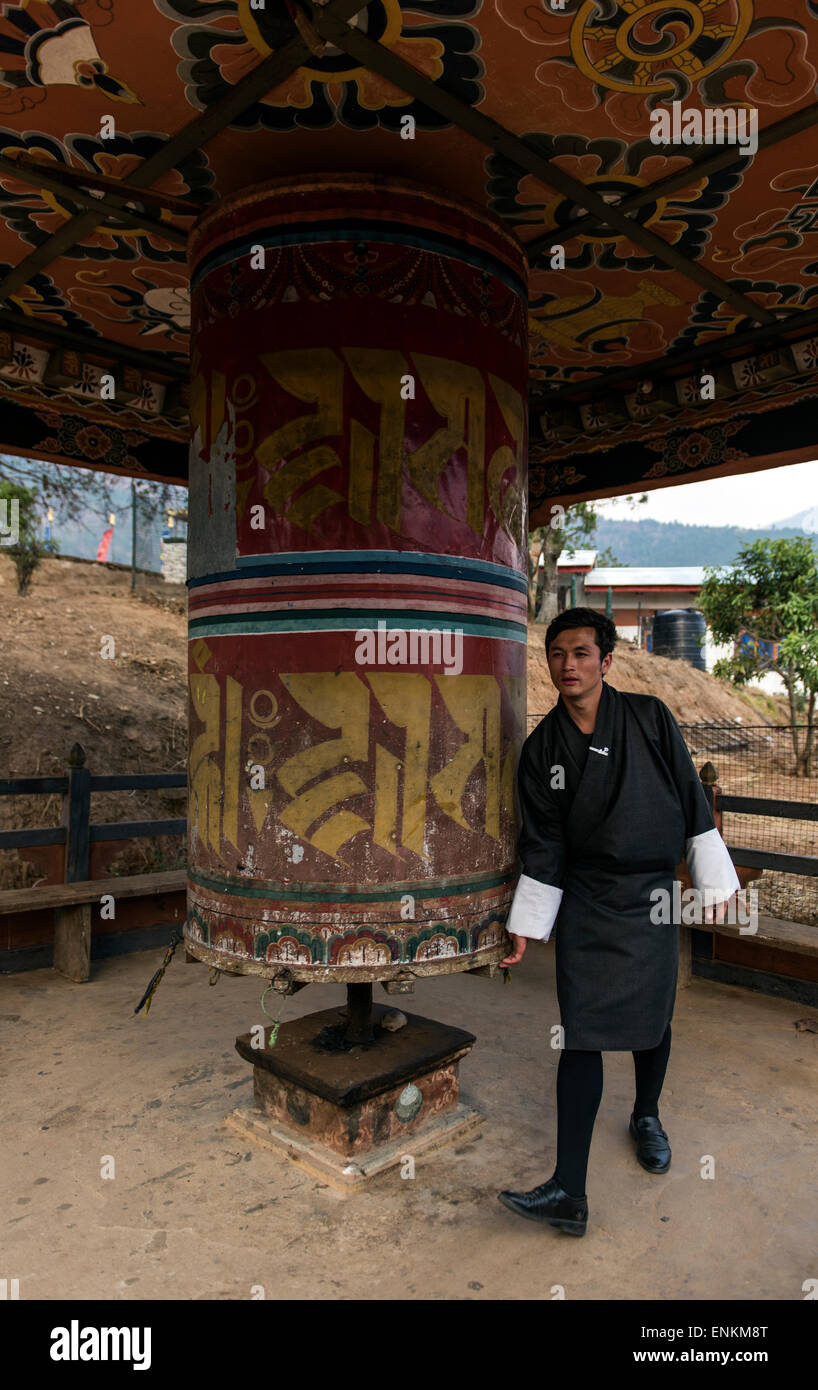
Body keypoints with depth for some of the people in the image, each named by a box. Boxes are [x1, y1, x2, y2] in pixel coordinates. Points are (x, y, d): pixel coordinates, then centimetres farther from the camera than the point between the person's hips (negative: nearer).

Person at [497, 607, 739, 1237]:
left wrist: (714, 881, 2)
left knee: (651, 1021, 17)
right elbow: (543, 844, 1)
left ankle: (647, 1116, 47)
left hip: (652, 896, 1)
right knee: (583, 1035, -4)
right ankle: (570, 1193, 3)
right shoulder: (541, 749, -3)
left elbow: (692, 801, 1)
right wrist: (527, 924, 2)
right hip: (586, 903, 0)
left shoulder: (650, 719, -5)